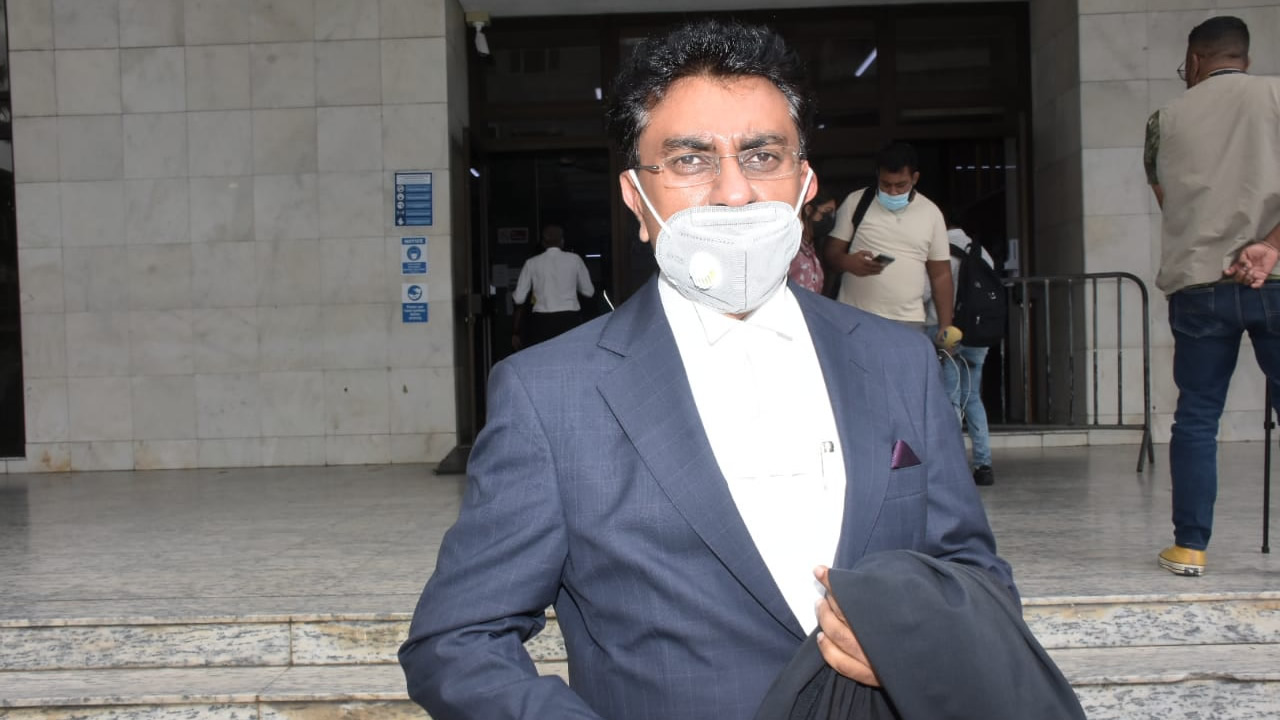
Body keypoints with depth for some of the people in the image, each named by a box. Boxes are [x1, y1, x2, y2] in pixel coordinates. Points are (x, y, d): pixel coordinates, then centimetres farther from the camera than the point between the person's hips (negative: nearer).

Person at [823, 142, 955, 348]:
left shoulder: (931, 213, 7)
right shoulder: (855, 202, 3)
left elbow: (941, 275, 11)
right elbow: (831, 252, 4)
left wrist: (945, 326, 4)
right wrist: (849, 262, -20)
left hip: (908, 322, 1)